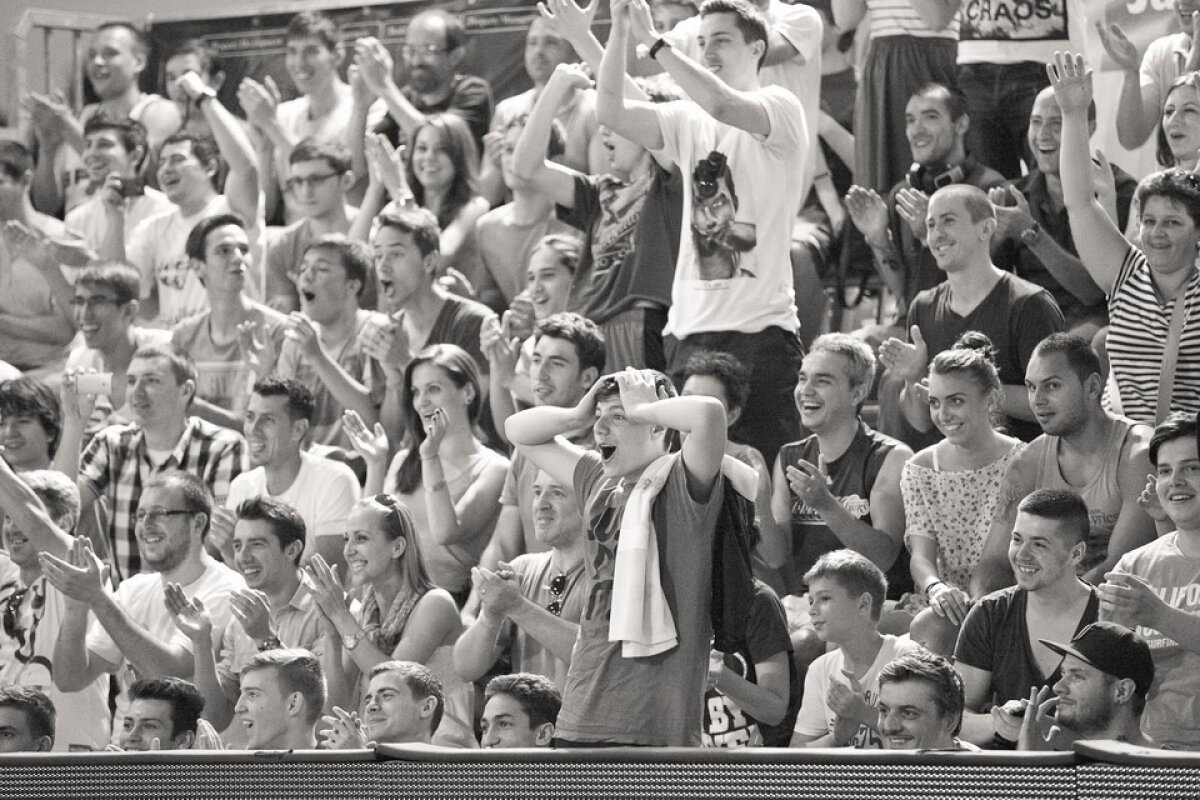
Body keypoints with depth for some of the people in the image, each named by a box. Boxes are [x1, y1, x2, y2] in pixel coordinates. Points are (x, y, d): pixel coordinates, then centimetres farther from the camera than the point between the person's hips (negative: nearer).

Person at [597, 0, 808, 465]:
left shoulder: (780, 108, -2)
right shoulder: (687, 121, 14)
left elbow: (723, 105, -22)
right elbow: (612, 114, 2)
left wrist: (653, 42, -17)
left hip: (760, 326, -6)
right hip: (690, 328, 6)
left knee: (765, 463, -8)